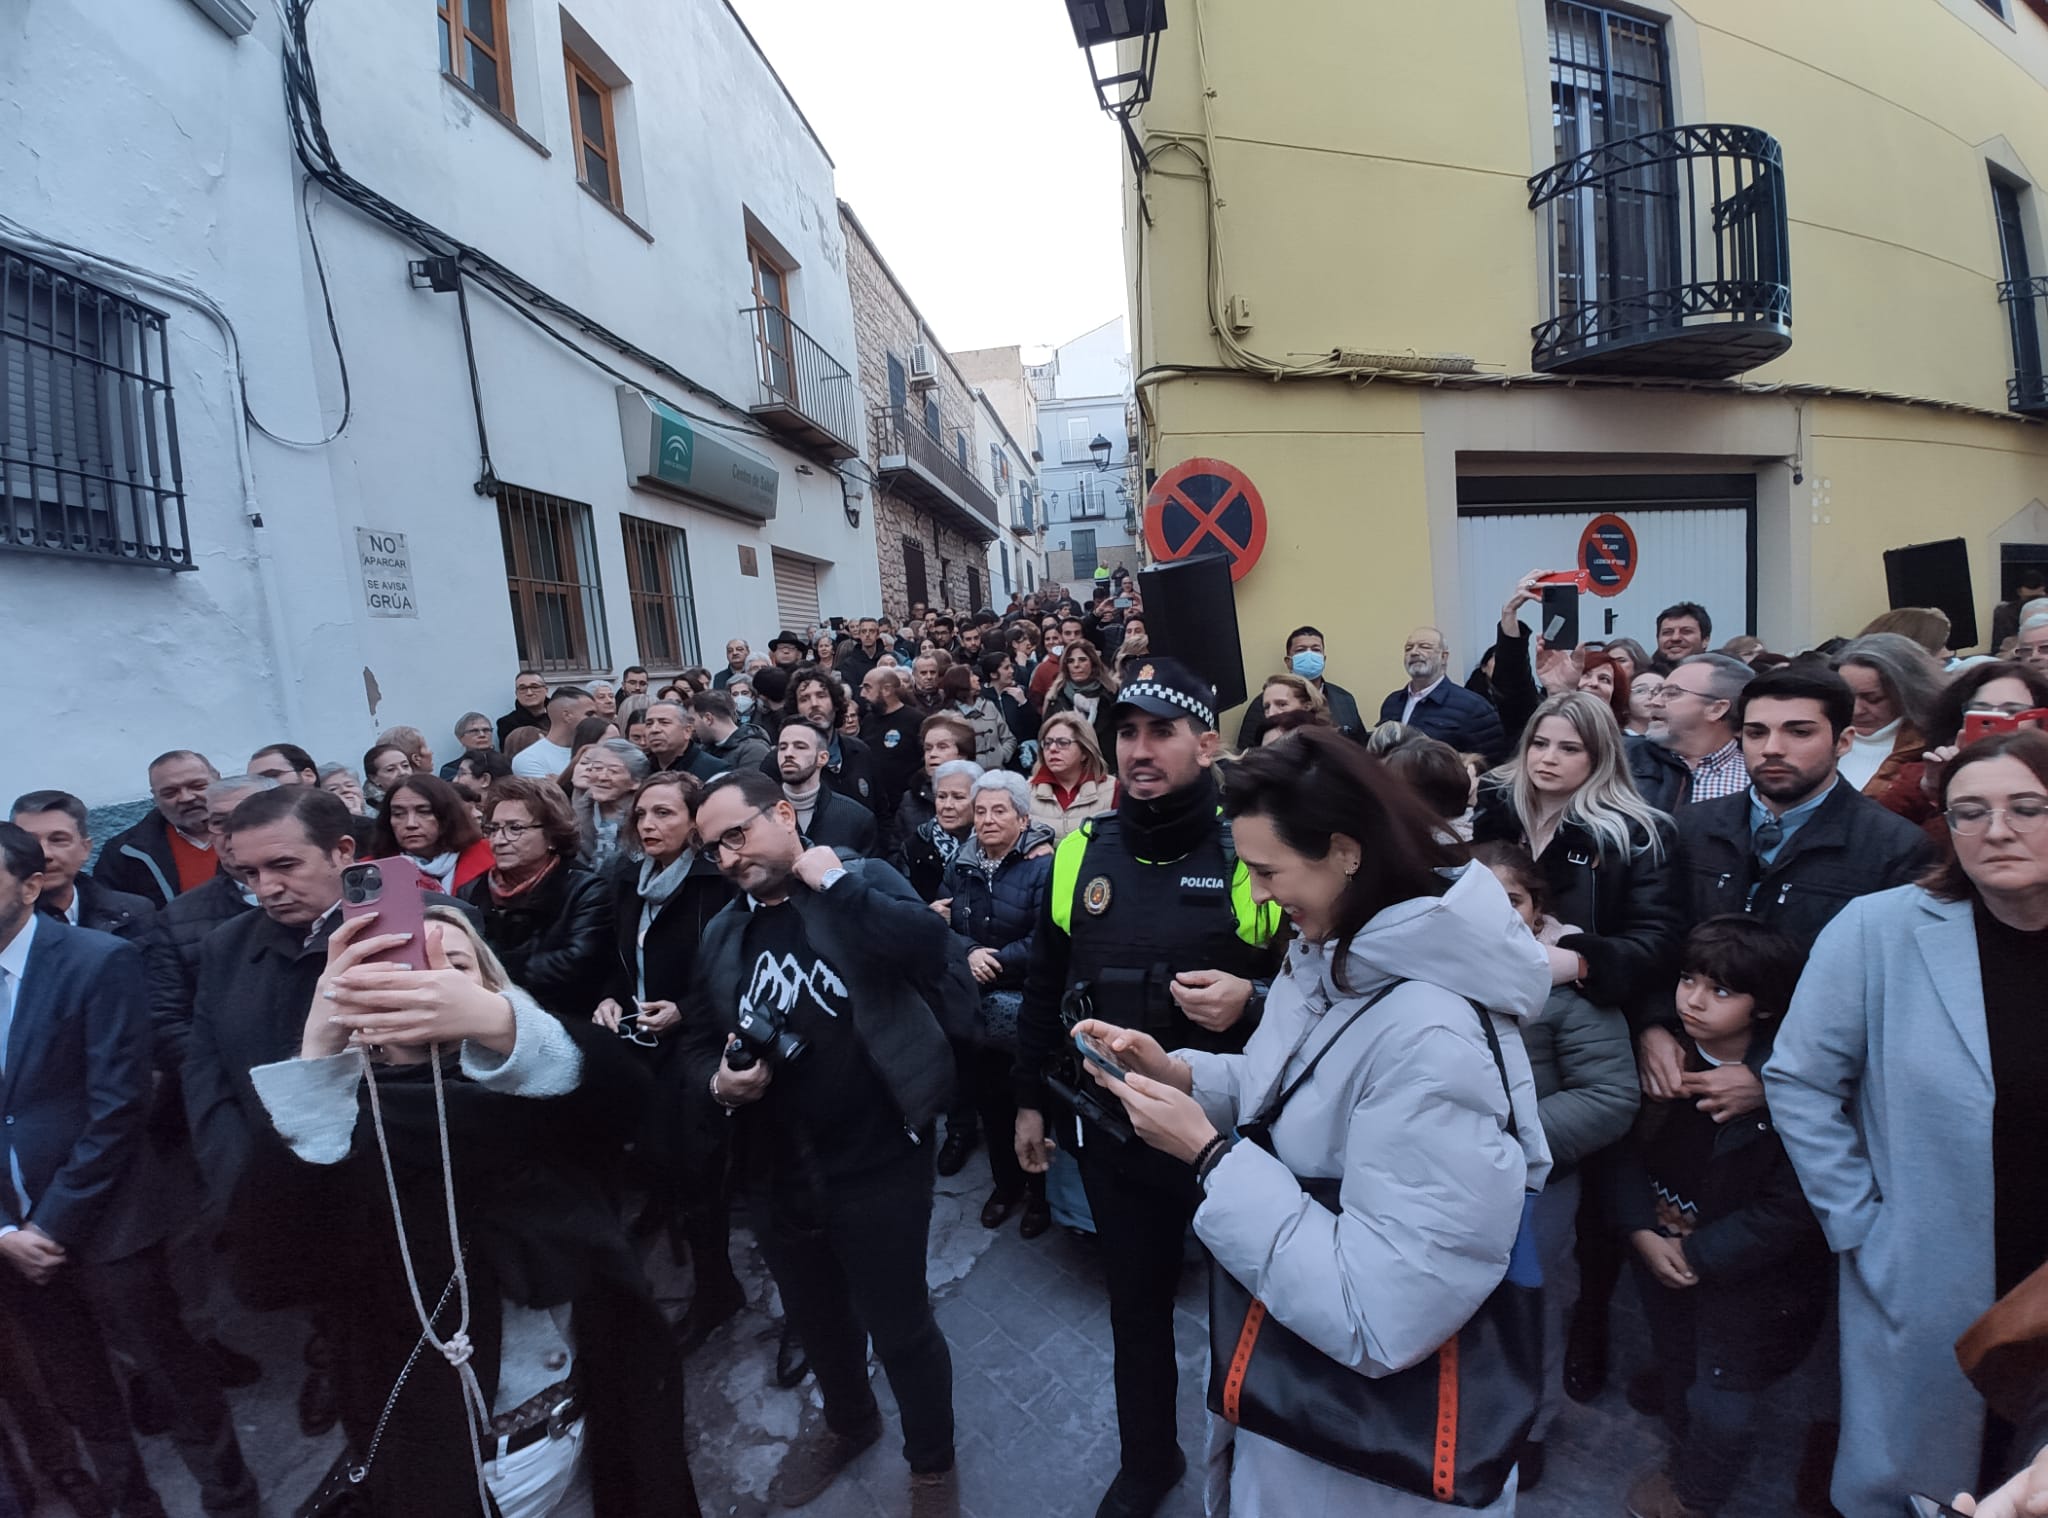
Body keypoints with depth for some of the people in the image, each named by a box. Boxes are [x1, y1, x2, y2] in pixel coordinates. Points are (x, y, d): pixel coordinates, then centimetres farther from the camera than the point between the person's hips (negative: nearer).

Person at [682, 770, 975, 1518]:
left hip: (878, 1163, -5)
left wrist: (833, 883, -25)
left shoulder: (864, 881, -9)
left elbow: (930, 947, -28)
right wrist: (716, 1082, -6)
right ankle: (848, 1420, 56)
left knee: (900, 1328, 10)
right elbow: (698, 1038, 15)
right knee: (814, 1319, 25)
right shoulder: (722, 933, 7)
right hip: (777, 1172, 6)